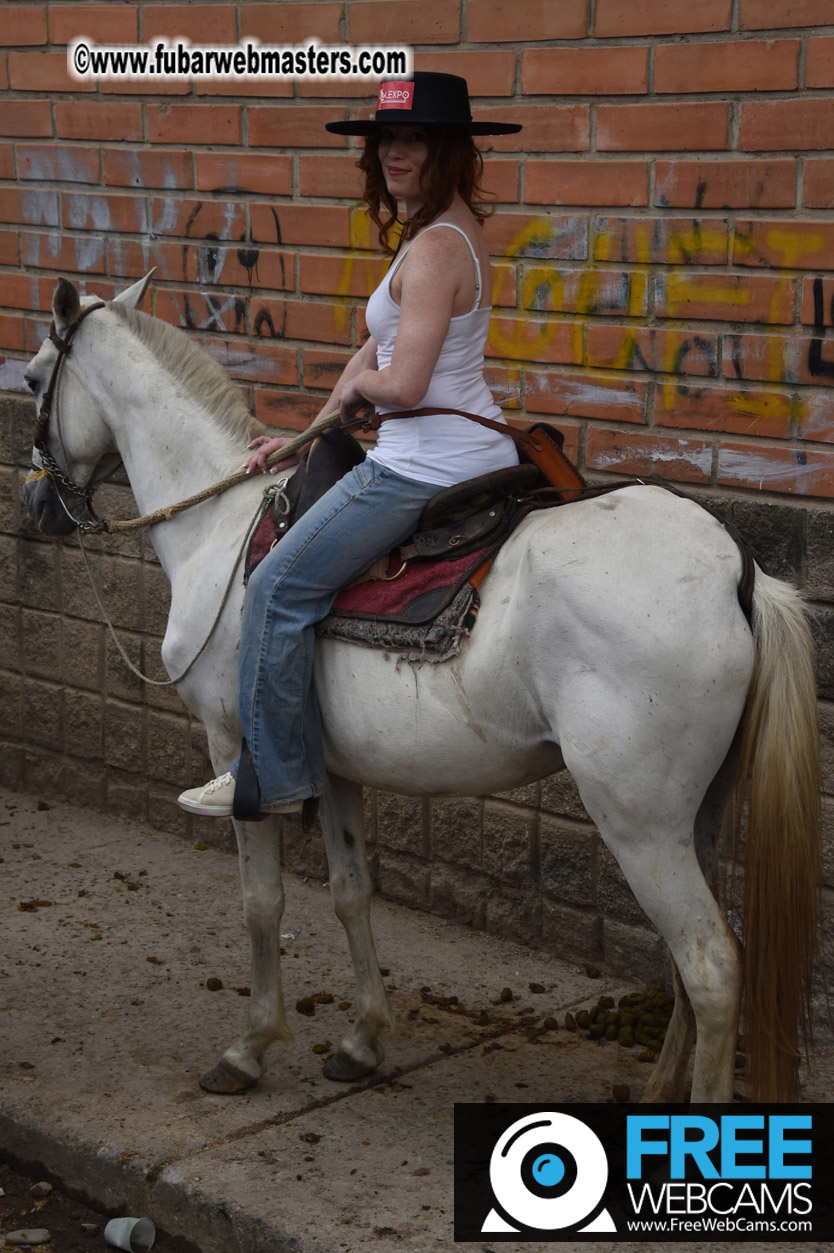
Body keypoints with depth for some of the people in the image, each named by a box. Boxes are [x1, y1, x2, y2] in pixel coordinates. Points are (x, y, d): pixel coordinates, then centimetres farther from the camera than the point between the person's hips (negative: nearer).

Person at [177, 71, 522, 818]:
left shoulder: (434, 248, -20)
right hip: (477, 452, 11)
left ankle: (275, 777, 7)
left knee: (281, 590, -2)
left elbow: (401, 383, -28)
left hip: (425, 468, -11)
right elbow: (379, 350, 17)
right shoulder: (453, 230, 12)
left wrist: (357, 388, -5)